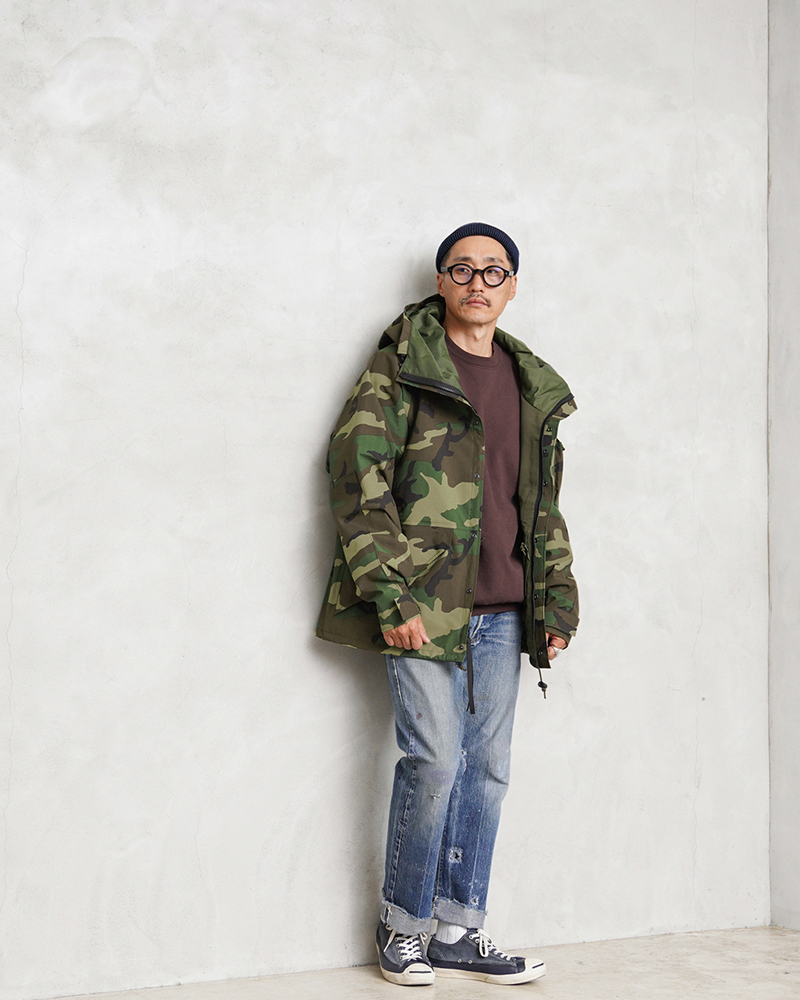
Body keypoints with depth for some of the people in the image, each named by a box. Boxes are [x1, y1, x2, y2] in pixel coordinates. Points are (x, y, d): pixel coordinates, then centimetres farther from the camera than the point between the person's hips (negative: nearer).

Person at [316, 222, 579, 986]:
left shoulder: (533, 386, 17)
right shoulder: (402, 366, -1)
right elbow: (357, 479, -8)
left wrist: (556, 604, 13)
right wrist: (389, 593, -15)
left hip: (501, 612, 6)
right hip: (424, 605, -6)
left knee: (487, 768, 8)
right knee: (435, 760, -8)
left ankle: (458, 930, 20)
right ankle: (402, 927, 11)